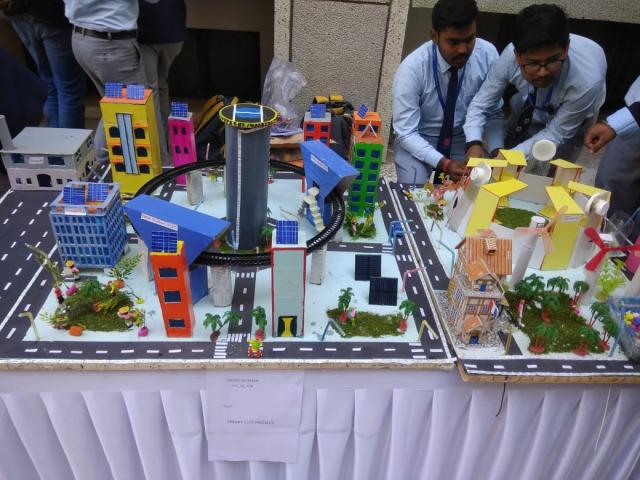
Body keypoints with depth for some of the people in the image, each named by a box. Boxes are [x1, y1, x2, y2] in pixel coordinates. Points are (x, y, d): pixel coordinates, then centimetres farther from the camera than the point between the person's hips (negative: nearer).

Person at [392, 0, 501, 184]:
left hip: (462, 140, 3)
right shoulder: (412, 68, -25)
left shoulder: (488, 54, -15)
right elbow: (406, 133, -23)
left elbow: (494, 113, -5)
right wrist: (444, 163, -35)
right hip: (417, 141, -2)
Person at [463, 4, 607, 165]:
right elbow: (480, 105, -24)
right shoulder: (510, 55, -35)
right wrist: (474, 144, -42)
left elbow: (555, 134, -29)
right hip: (525, 114, 2)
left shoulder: (586, 81, -42)